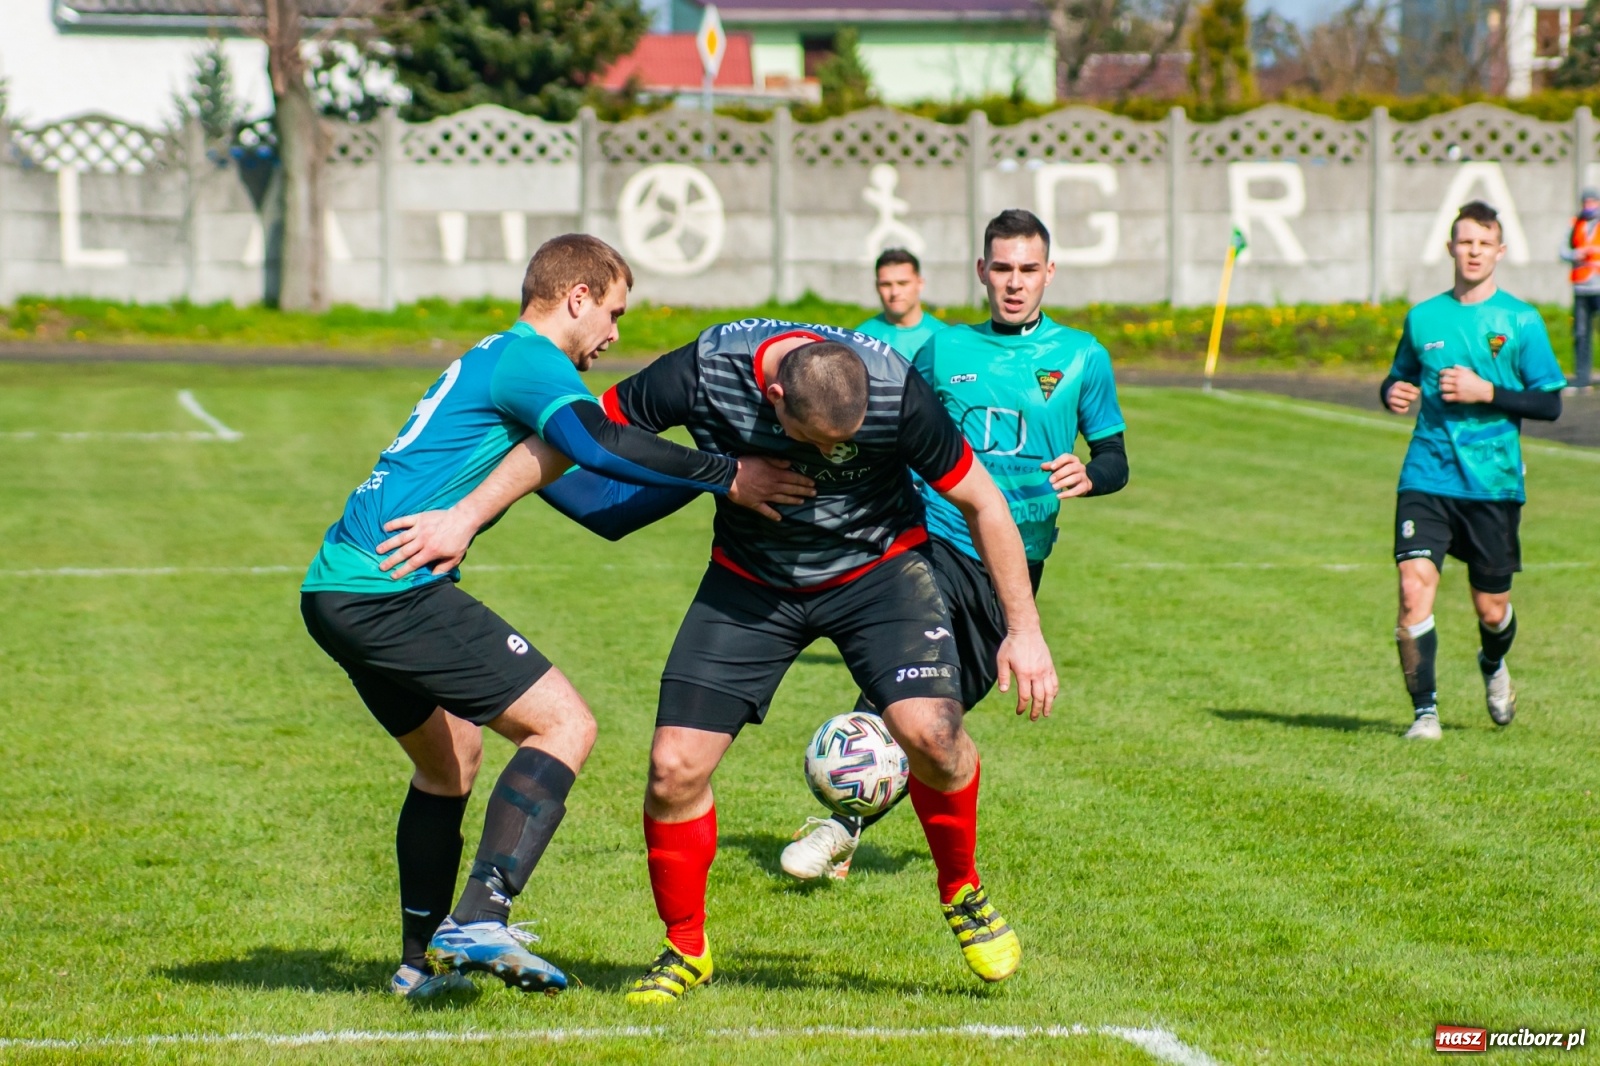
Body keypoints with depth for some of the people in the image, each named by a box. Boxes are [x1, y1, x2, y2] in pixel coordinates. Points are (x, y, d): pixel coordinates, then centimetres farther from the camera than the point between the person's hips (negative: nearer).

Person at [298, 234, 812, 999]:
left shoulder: (493, 361, 27)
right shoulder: (529, 358, -4)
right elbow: (598, 444, -24)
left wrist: (700, 479, 29)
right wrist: (724, 476, -17)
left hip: (334, 589, 10)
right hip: (389, 585, -10)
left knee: (450, 757, 26)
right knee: (564, 726, -10)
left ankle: (422, 960, 27)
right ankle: (480, 919, -22)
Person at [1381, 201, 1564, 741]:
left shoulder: (1521, 321, -1)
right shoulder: (1423, 318, 7)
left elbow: (1550, 403, -3)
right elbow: (1400, 375, 22)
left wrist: (1485, 392, -15)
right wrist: (1394, 392, -2)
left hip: (1494, 482, -1)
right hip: (1427, 476, 1)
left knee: (1491, 608, 7)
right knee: (1414, 586, -16)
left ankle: (1493, 668, 42)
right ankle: (1424, 712, -9)